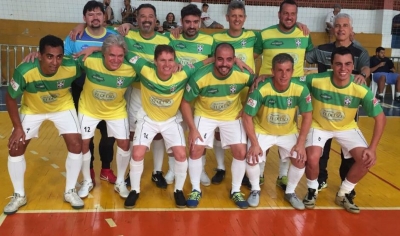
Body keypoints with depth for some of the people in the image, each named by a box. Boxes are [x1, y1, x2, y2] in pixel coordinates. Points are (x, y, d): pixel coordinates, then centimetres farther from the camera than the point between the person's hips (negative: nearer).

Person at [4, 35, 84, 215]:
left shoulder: (72, 67, -34)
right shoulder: (24, 72, -35)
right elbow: (11, 98, -18)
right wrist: (18, 127, -17)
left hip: (63, 107, 1)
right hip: (32, 109, 0)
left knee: (76, 145, -9)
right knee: (15, 149, -3)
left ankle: (70, 192, 12)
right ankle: (19, 195, 19)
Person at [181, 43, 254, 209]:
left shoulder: (243, 75, -26)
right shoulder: (200, 77, -30)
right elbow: (185, 102, -16)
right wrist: (192, 129, -19)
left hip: (232, 116, 1)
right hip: (205, 115, -1)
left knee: (241, 152, -6)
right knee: (195, 150, -9)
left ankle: (236, 191, 16)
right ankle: (195, 190, 14)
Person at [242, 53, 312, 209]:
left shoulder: (301, 89, -23)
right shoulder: (261, 89, -29)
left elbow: (307, 116, -11)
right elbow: (247, 116, -20)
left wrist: (301, 143, -15)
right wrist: (254, 143, -22)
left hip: (289, 133, 2)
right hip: (262, 131, -2)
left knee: (300, 160, -13)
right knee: (252, 159, -19)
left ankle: (290, 192, 15)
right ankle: (255, 190, 11)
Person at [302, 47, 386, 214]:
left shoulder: (361, 90, -25)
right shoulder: (315, 81, -28)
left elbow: (380, 117, -16)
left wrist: (372, 148, -20)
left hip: (346, 127, 2)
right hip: (319, 125, -2)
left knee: (366, 160, -14)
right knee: (312, 159, -26)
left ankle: (343, 194, 12)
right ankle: (312, 191, 8)